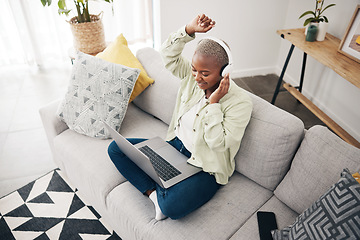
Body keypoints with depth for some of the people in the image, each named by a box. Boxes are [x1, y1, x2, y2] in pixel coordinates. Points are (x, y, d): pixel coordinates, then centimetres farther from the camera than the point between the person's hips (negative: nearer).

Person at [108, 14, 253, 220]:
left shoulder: (240, 102, -20)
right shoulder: (192, 77, -3)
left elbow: (218, 143, -24)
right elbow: (168, 54, -2)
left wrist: (213, 102, -28)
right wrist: (189, 30, -15)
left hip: (204, 167, -6)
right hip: (174, 146, 7)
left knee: (172, 207, -35)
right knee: (116, 148, -1)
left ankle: (163, 200, 2)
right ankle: (154, 194, -11)